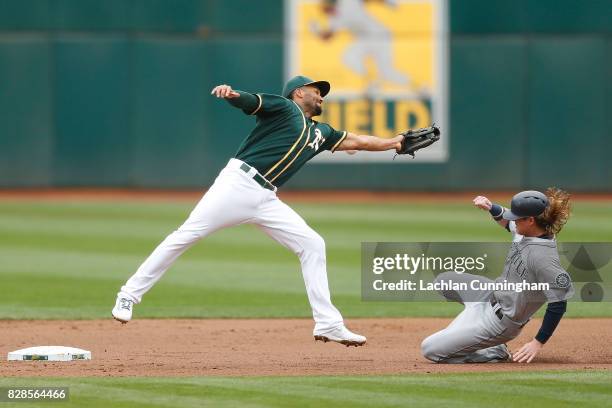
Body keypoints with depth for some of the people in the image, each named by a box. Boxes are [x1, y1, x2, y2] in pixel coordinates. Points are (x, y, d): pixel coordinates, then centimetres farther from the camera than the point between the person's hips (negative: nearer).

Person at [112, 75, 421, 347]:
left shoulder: (320, 133, 27)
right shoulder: (283, 107, 6)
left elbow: (354, 141, 35)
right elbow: (247, 102, -9)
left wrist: (394, 142, 28)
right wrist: (231, 94, -31)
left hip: (265, 200, 7)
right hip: (239, 182, -7)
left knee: (312, 244, 0)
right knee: (187, 235, -13)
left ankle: (328, 325, 0)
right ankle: (129, 295, -8)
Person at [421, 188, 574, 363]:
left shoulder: (543, 258, -32)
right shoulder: (525, 231, -6)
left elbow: (558, 304, -30)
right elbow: (506, 220, 18)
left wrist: (538, 343, -28)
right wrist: (491, 208, -3)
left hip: (502, 321, -10)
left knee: (429, 349, -8)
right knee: (444, 280, 29)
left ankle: (495, 353, 1)